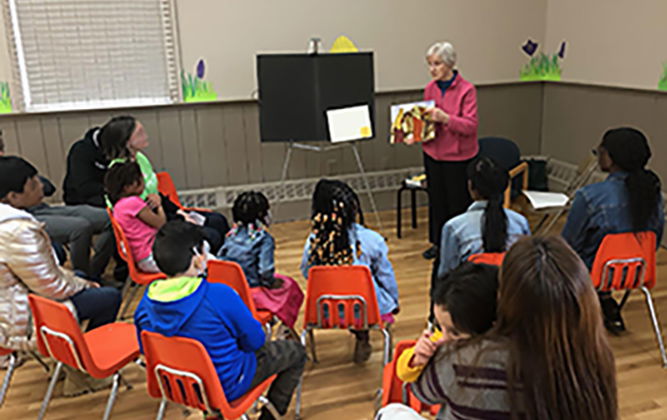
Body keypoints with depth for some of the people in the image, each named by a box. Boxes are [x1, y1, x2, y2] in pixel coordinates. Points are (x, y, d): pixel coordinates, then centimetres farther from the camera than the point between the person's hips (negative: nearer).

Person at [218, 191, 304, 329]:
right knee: (288, 285, 16)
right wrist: (272, 282, -2)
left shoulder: (232, 234, 3)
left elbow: (220, 258, 5)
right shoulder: (264, 238, -15)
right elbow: (265, 271, -23)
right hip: (251, 294, -7)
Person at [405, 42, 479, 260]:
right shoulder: (430, 88, 5)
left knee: (458, 201, 3)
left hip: (458, 155, -5)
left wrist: (445, 118, -29)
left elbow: (470, 126, -16)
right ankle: (437, 242, 27)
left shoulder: (466, 89, -11)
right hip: (433, 152, 5)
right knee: (436, 199, 12)